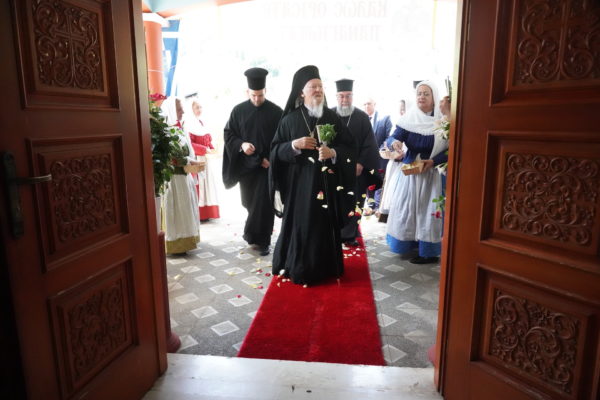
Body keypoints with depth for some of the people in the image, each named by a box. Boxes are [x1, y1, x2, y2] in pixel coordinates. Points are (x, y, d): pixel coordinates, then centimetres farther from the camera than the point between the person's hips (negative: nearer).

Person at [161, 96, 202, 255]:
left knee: (186, 209, 14)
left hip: (185, 174, 9)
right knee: (176, 210, -1)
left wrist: (192, 162, -2)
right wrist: (189, 162, -15)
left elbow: (188, 149, 15)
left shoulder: (180, 128, 13)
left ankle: (185, 240, 25)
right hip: (174, 176, -9)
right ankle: (176, 244, 8)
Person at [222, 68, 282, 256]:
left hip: (267, 165, -3)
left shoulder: (276, 111, -4)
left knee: (264, 203, -3)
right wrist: (241, 144, -15)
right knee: (250, 202, 13)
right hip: (246, 164, 3)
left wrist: (271, 158, -13)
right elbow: (228, 134, 5)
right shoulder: (238, 111, 2)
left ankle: (262, 240, 9)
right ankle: (257, 236, 35)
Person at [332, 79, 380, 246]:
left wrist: (361, 163, -10)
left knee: (353, 201, 5)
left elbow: (369, 143, 0)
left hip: (356, 167, 0)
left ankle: (349, 234, 15)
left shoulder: (362, 117, 3)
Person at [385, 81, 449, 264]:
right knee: (405, 208, 7)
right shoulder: (408, 118, -1)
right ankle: (405, 243, 25)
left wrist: (433, 161, -22)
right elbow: (393, 138, -7)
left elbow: (449, 149, -7)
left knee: (428, 210, 0)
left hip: (432, 173, -2)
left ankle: (428, 251, 10)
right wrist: (395, 143, -31)